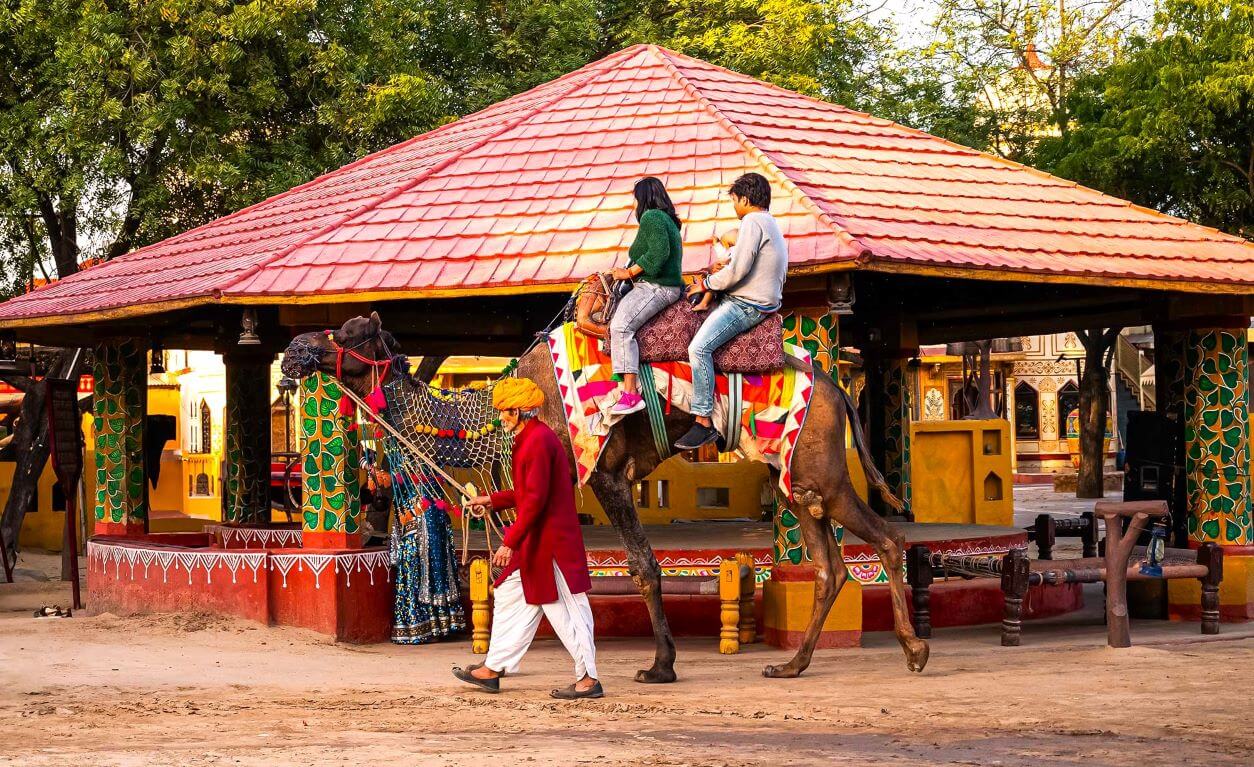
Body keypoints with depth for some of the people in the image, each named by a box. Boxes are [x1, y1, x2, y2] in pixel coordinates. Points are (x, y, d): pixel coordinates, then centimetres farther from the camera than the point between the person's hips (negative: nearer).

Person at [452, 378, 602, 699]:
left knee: (567, 611, -5)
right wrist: (492, 500, 29)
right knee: (510, 598, 15)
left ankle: (588, 679, 1)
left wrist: (510, 542, -23)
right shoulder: (533, 438, 14)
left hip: (550, 543, -11)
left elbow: (535, 498, -24)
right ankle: (493, 669, 22)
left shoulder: (538, 441, -18)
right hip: (537, 544, 11)